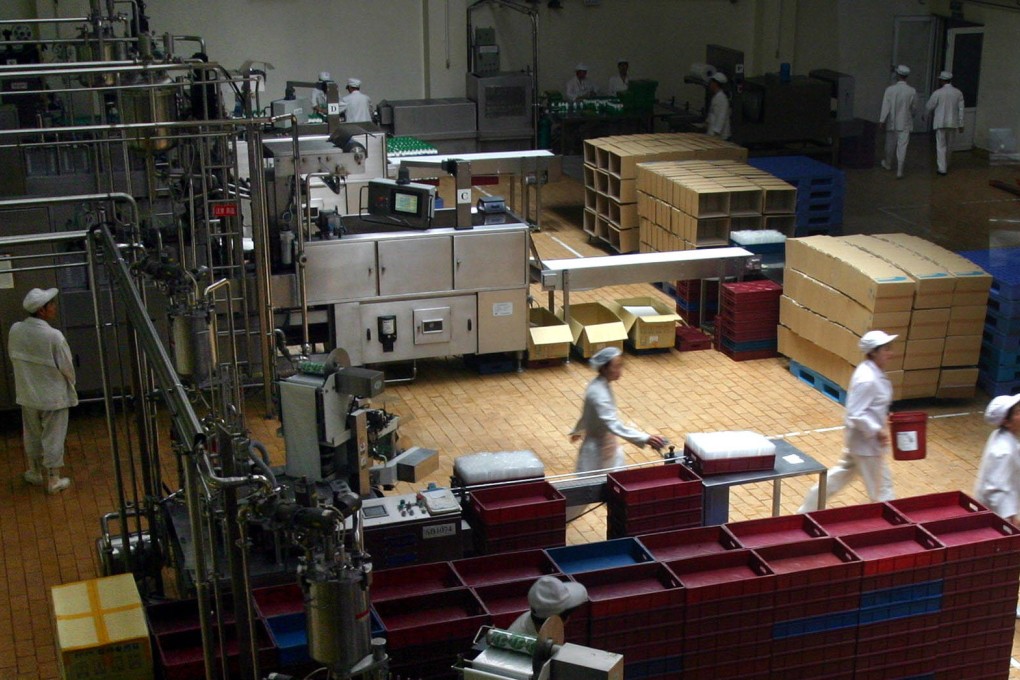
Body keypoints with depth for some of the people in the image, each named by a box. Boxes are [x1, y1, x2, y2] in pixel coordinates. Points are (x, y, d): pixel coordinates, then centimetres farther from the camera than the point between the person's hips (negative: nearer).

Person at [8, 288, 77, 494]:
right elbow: (67, 367, -15)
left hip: (27, 394, 5)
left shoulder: (15, 331, -9)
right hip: (53, 395, -5)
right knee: (53, 438, 8)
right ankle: (54, 480, 17)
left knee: (32, 435, 22)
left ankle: (35, 472, 38)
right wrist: (69, 384, 7)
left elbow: (13, 357, 5)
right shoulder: (53, 336, -25)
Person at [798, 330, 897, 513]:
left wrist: (884, 417, 8)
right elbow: (856, 415, -27)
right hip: (866, 440, -10)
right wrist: (877, 431, -25)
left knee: (842, 474, 23)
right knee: (881, 487, 3)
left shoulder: (871, 372, 4)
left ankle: (809, 509, 33)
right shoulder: (867, 379, -27)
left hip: (860, 438, 10)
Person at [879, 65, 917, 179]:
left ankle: (888, 163, 39)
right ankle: (899, 171, -8)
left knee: (890, 144, 18)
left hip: (892, 122, 0)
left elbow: (886, 106, -14)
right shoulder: (912, 91, -8)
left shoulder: (890, 89, -12)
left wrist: (882, 120, -10)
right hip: (905, 123, 0)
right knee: (902, 146, -1)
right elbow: (914, 108, 3)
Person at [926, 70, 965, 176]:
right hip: (953, 123, 4)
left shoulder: (938, 93, -11)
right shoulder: (958, 93, -1)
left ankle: (942, 169, -3)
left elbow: (929, 107, -1)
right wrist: (961, 124, 6)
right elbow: (961, 109, 1)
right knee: (949, 145, 18)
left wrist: (932, 115, 21)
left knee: (941, 146, 1)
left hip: (940, 122, -4)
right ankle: (946, 165, 33)